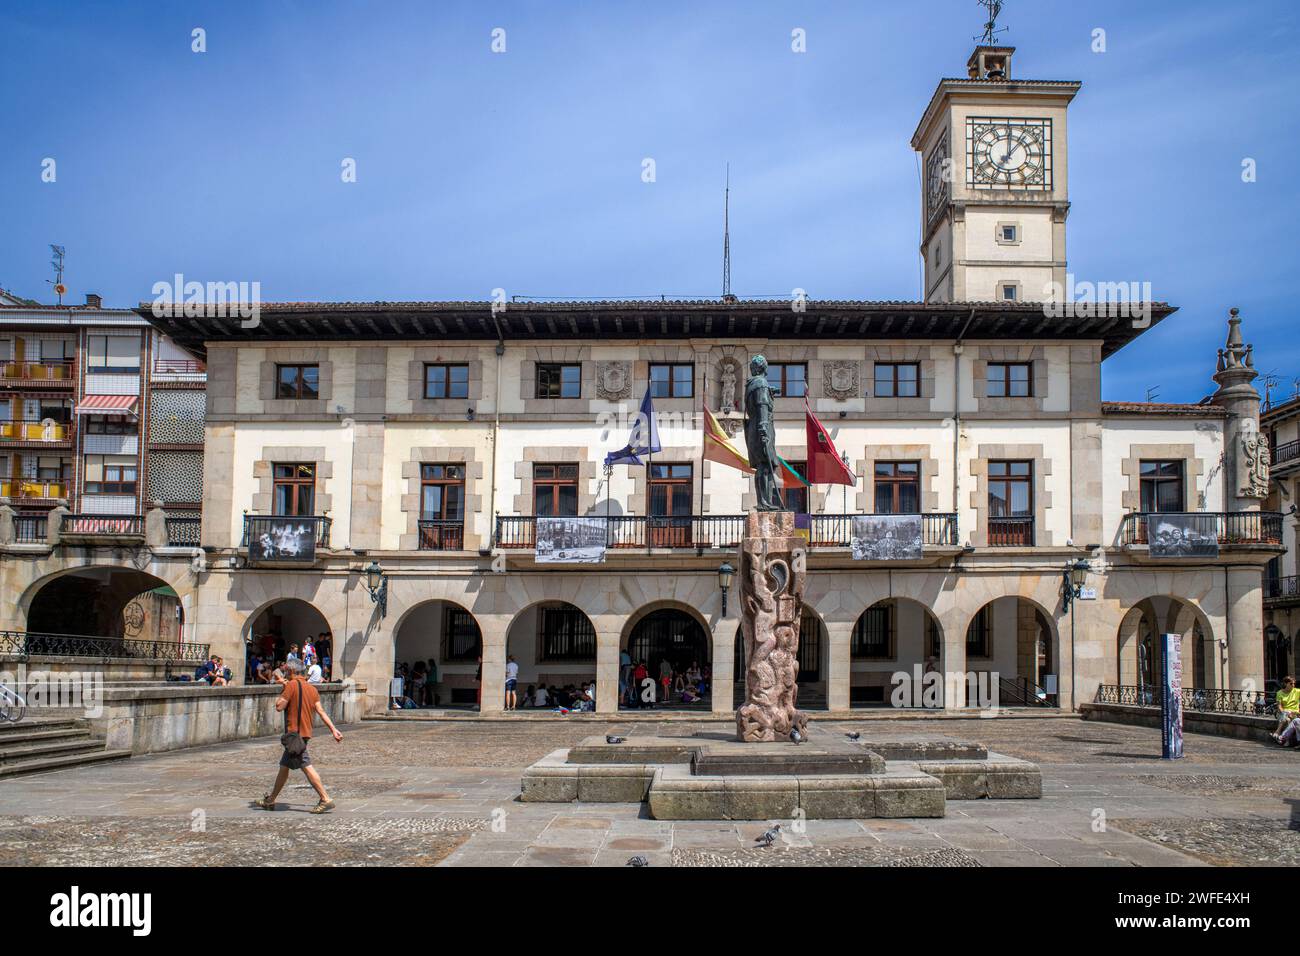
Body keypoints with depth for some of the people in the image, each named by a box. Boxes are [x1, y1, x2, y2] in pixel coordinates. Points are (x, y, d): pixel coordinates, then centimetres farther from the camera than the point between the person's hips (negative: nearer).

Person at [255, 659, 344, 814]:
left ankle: (326, 800, -16)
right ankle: (270, 801, 28)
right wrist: (333, 729, 6)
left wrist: (282, 693, 3)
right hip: (306, 732, 9)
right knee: (284, 767, 18)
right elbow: (321, 711, 8)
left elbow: (279, 706, -14)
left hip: (294, 732, -9)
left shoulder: (292, 685, -11)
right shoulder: (311, 688, 12)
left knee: (306, 766, -11)